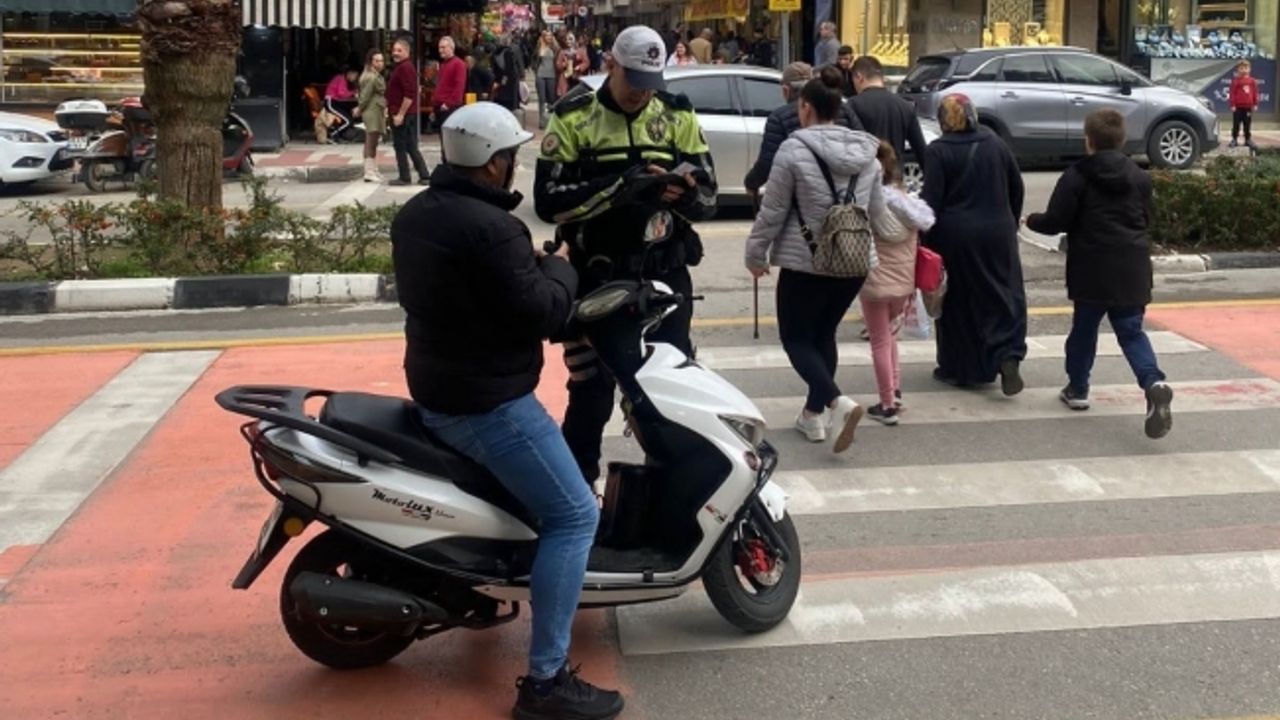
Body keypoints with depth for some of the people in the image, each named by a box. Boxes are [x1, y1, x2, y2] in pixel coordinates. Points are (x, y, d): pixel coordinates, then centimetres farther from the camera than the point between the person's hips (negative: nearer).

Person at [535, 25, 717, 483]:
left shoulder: (678, 116, 6)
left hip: (665, 274, 3)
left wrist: (684, 189, -19)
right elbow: (548, 201, -11)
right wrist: (615, 187, -23)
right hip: (597, 276, -2)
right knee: (591, 391, 5)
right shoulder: (573, 118, -3)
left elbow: (708, 200, 5)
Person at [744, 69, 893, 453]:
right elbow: (877, 215, 12)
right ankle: (814, 413, 26)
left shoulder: (794, 150, -13)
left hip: (805, 263, -6)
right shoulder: (866, 153, 4)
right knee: (824, 334, 21)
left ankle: (838, 402, -15)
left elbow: (772, 211, -10)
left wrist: (756, 253, 4)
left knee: (796, 338, 6)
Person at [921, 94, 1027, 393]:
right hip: (998, 235, 3)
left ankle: (957, 368, 15)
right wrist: (1011, 223, 23)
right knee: (1004, 294, 9)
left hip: (955, 237, -3)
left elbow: (931, 200, -12)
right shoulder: (995, 143, 5)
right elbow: (1016, 186, 12)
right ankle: (1008, 356, -10)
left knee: (958, 301, 8)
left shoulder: (938, 151, -8)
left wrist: (924, 240, -6)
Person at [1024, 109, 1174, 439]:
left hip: (1092, 270, -3)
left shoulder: (1076, 177, -8)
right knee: (1131, 331, 6)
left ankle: (1077, 389, 25)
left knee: (1084, 329, 15)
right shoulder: (1139, 177, 9)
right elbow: (1146, 218, 18)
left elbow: (1055, 222, -9)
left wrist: (1031, 220, 11)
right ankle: (1154, 382, -18)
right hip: (1132, 270, 3)